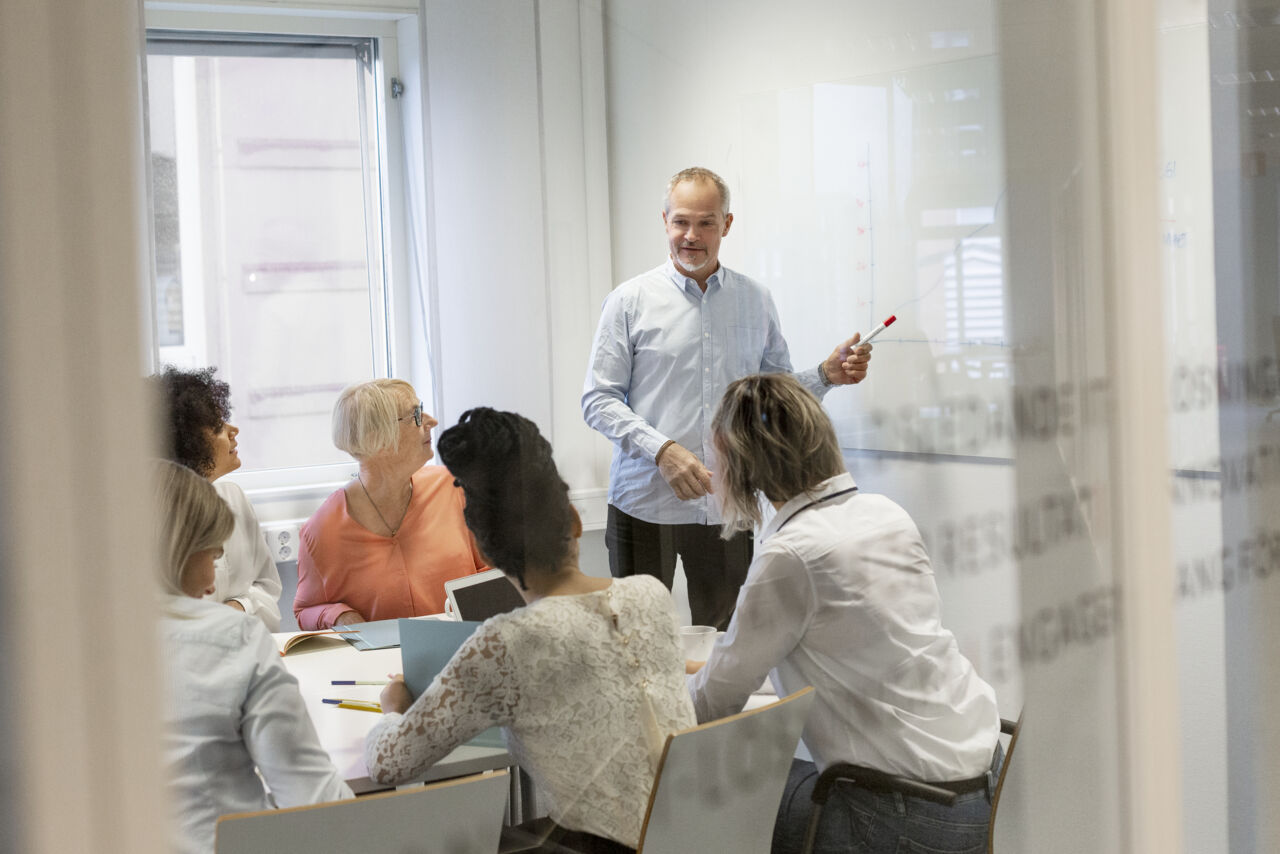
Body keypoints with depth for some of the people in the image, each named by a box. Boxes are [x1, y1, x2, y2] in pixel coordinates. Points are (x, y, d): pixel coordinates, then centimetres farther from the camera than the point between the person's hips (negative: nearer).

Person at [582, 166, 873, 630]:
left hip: (727, 506, 3)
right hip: (645, 505, -2)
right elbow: (598, 400, -4)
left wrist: (826, 375, -6)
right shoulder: (630, 301, -1)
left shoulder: (756, 301, 9)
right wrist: (661, 449, -17)